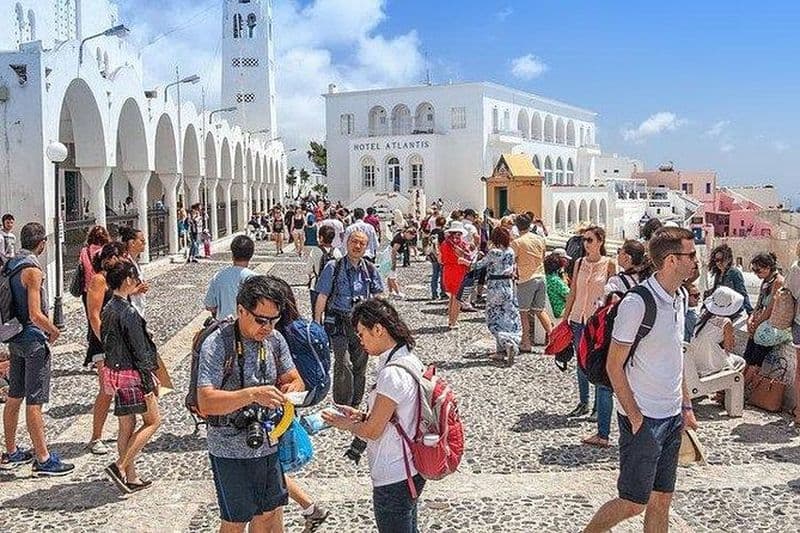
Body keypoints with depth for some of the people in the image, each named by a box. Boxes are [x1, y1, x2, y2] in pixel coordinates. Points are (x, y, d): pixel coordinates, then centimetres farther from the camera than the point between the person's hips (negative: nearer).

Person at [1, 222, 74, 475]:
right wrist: (54, 331, -6)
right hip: (34, 340, -9)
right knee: (34, 402, -4)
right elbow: (36, 315, -23)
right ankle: (43, 459, 3)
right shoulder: (32, 269, -18)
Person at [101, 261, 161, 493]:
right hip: (130, 376, -9)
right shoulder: (129, 313, -20)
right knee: (153, 421, 4)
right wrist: (149, 386, -14)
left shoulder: (107, 310, 8)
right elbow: (139, 352, -19)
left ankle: (131, 477, 20)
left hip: (113, 371, 9)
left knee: (126, 426, 14)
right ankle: (120, 466, -1)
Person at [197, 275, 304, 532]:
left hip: (269, 443, 5)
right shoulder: (216, 345, -19)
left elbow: (295, 379, 8)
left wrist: (292, 389, -16)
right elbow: (206, 403, -26)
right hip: (231, 451, -5)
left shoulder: (275, 339, -1)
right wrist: (252, 395, -38)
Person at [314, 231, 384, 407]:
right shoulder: (333, 267, -3)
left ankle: (355, 405, 24)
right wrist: (317, 324, -5)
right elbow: (322, 297, -2)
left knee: (360, 366, 10)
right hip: (339, 323, -4)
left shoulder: (370, 270, 8)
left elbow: (377, 297, 17)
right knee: (343, 365, -13)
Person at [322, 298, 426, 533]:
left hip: (393, 479, -9)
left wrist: (347, 424, 0)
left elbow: (373, 431, -19)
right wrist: (361, 415, 6)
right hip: (411, 470, 9)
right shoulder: (410, 360, 3)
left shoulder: (392, 374, -26)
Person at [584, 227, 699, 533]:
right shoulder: (637, 303, -19)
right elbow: (614, 366, -16)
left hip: (672, 416, 8)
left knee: (662, 500, 13)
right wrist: (635, 417, -16)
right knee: (634, 503, 1)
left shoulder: (678, 298, 7)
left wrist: (686, 406, 15)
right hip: (643, 418, -8)